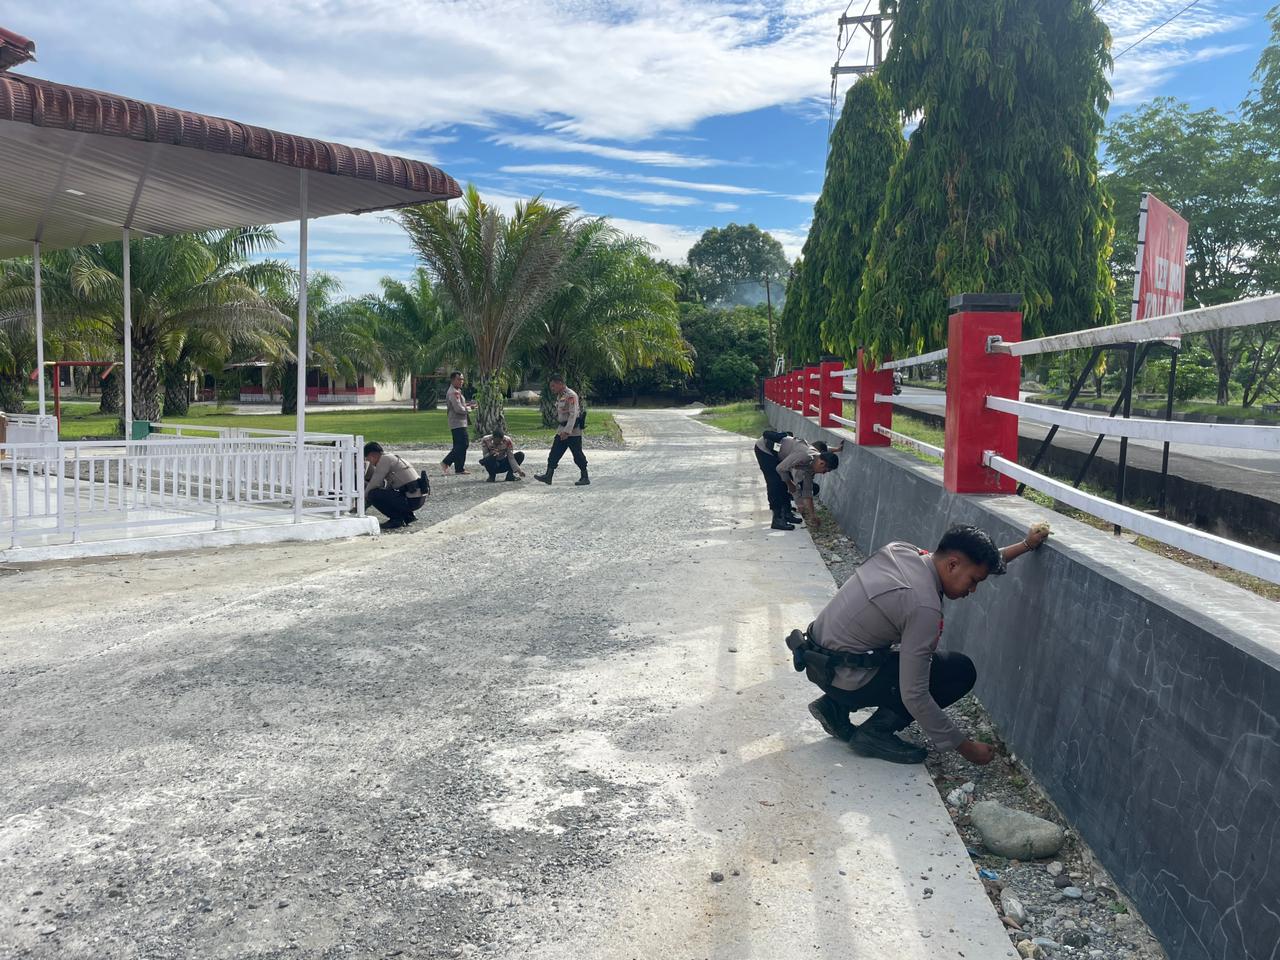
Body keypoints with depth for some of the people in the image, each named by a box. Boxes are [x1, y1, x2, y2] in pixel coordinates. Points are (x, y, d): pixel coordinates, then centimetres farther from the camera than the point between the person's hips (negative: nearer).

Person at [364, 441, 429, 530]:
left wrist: (364, 500, 9)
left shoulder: (384, 459, -6)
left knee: (373, 494, -10)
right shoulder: (392, 458, 23)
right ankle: (408, 516, 17)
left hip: (411, 500, -10)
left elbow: (374, 485, -8)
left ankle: (396, 519, -3)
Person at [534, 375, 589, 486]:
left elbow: (573, 415, -23)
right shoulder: (559, 396, 13)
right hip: (562, 429, 9)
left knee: (577, 454, -2)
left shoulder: (571, 396, -17)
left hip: (573, 431, -9)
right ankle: (548, 475, 7)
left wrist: (567, 431, -27)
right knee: (554, 453, 5)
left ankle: (585, 478, 8)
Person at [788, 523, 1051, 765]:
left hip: (818, 657, 9)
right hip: (843, 676, -8)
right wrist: (965, 747, -11)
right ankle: (876, 732, -1)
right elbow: (914, 695, -21)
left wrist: (1026, 545, 16)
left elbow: (978, 564, 21)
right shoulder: (924, 606, -24)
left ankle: (835, 706, 17)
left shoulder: (900, 550, 0)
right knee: (961, 671, -3)